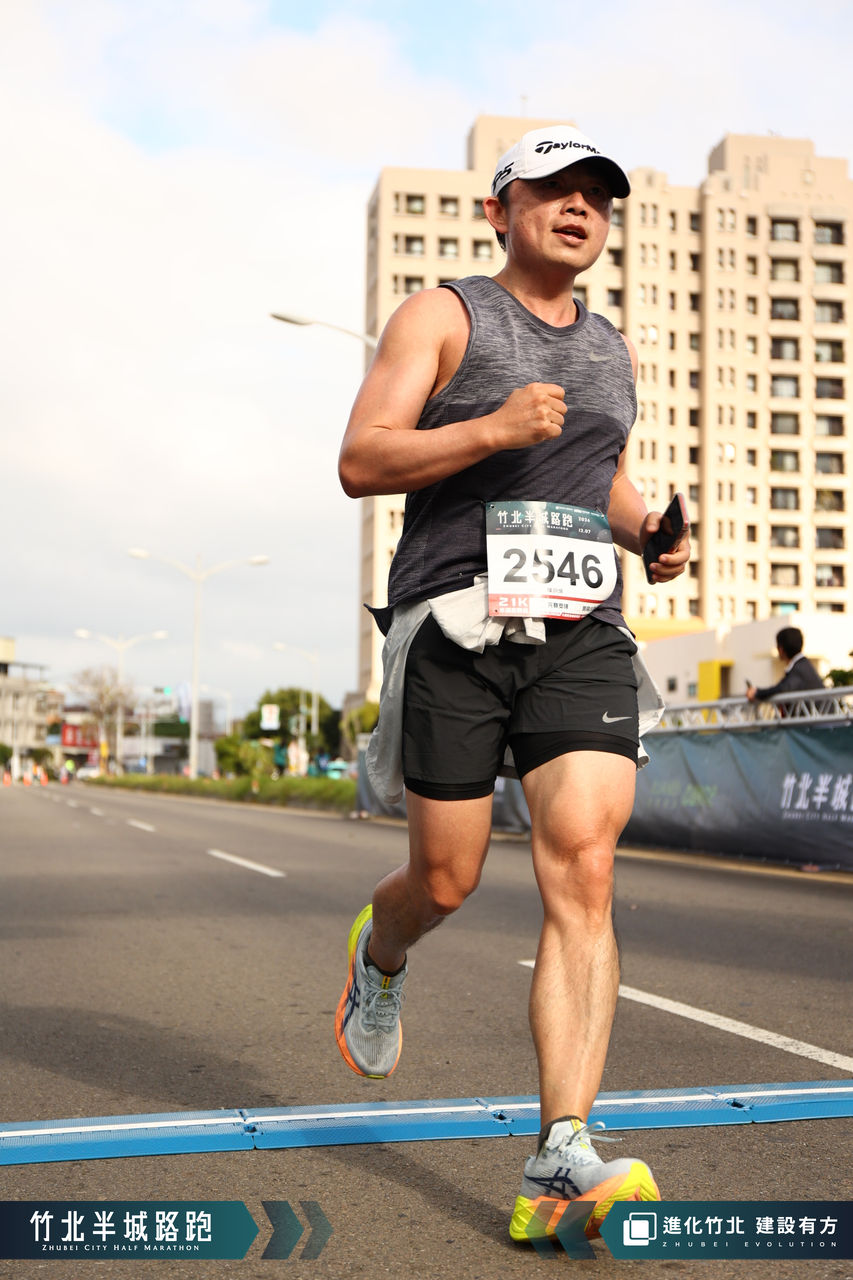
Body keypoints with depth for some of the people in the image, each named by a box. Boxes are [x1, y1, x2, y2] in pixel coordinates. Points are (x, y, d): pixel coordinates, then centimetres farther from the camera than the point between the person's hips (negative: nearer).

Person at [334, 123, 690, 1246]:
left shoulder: (613, 352, 21)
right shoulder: (443, 316, 4)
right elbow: (360, 462, -6)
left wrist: (647, 530, 11)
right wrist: (492, 428, -20)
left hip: (583, 638, 4)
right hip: (455, 628, -3)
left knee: (583, 873, -14)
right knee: (447, 882, 4)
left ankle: (562, 1161, -15)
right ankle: (380, 957, 42)